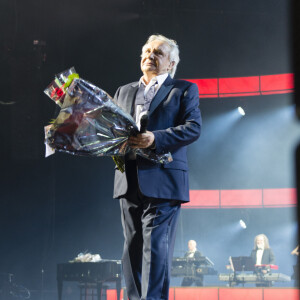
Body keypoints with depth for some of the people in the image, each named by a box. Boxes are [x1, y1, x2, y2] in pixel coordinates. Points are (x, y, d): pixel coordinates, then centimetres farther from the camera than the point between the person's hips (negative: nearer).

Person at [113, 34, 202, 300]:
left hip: (162, 181, -5)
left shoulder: (184, 90, 8)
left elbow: (193, 128, -5)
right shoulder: (124, 92, 24)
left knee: (156, 246, -12)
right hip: (129, 181, 5)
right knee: (132, 248, 5)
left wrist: (155, 139, -19)